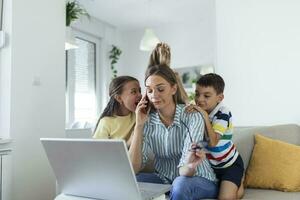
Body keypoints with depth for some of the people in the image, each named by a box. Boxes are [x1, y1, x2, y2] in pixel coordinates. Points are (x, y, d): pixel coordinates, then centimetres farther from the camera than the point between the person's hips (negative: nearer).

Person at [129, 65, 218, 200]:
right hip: (164, 180, 3)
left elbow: (184, 172, -26)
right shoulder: (147, 121, -8)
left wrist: (190, 166, -50)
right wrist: (139, 125, -21)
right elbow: (133, 168, -16)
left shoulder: (192, 116, -19)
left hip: (200, 182, -2)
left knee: (180, 184, -35)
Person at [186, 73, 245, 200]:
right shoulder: (198, 111, -4)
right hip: (211, 165, 6)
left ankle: (239, 181, 16)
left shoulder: (223, 114, -23)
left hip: (230, 164, -6)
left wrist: (205, 116, -37)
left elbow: (213, 142, -32)